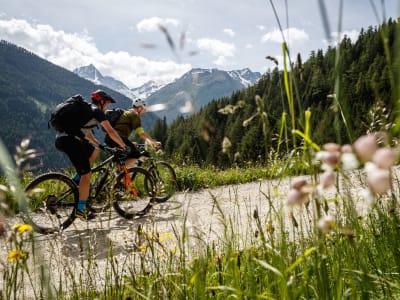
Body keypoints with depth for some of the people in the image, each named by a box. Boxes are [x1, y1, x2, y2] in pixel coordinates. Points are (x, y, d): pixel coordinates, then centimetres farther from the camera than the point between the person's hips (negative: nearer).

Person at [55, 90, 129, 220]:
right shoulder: (97, 111, 0)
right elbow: (110, 131, -5)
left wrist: (100, 145, 33)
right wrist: (124, 146, 2)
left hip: (61, 138, 9)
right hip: (69, 140, -9)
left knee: (94, 151, 25)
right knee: (86, 174, -6)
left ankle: (76, 180, 18)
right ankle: (81, 210, -3)